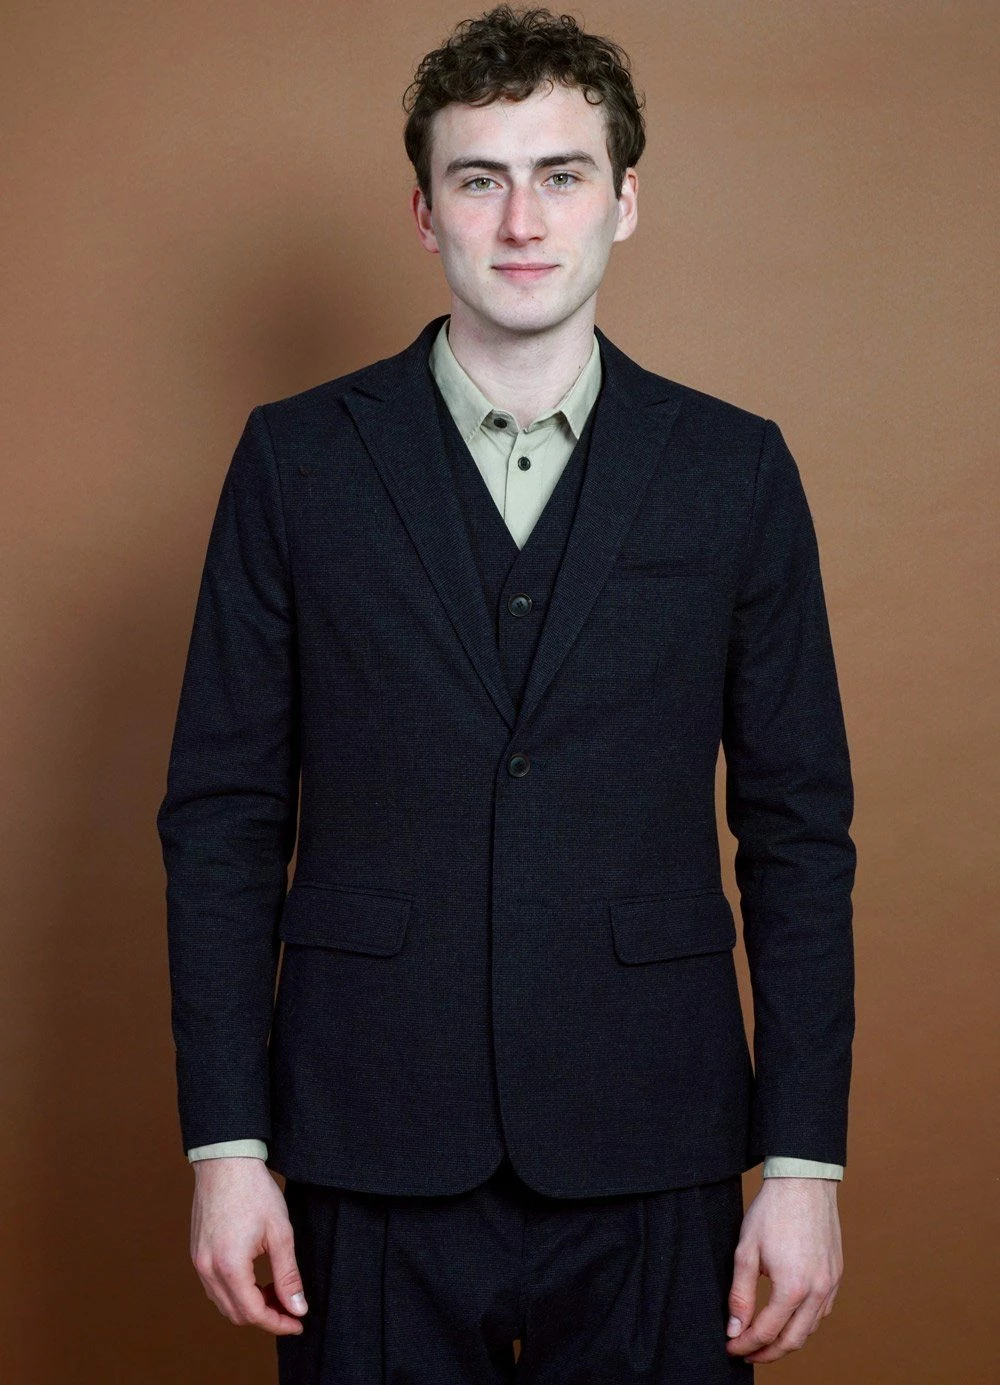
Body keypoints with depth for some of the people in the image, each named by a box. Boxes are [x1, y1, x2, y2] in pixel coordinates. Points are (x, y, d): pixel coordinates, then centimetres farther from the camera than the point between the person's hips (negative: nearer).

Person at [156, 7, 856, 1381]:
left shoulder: (736, 470, 3)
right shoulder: (297, 459, 2)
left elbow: (798, 829, 3)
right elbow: (225, 815, 2)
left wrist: (804, 1160, -2)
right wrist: (225, 1141, -3)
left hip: (649, 1163, 1)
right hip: (372, 1155, 0)